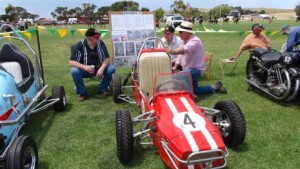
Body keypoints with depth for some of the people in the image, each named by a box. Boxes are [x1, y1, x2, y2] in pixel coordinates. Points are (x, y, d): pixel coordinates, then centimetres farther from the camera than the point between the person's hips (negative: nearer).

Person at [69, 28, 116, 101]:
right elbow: (71, 62, -20)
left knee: (111, 69, -24)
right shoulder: (80, 45, -17)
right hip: (85, 70, -2)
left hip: (98, 68, 2)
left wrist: (102, 68, -32)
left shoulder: (100, 43, -11)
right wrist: (84, 67, -37)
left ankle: (102, 88, 0)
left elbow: (107, 59, -11)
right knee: (74, 71, -32)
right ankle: (82, 92, -8)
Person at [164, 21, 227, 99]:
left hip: (196, 69, -10)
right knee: (194, 91, 20)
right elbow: (180, 55, 10)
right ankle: (215, 87, 35)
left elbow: (184, 50, -45)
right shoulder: (183, 41, 5)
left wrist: (173, 51, -62)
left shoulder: (195, 41, -24)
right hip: (188, 69, 10)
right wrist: (175, 66, -3)